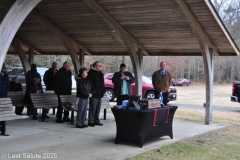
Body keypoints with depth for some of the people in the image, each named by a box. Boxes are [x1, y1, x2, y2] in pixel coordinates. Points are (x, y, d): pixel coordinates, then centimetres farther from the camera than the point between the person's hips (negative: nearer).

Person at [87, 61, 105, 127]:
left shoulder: (100, 73, 19)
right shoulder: (91, 72, -7)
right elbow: (90, 83, -15)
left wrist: (103, 91, 15)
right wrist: (93, 90, -19)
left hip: (99, 94, 9)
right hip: (94, 94, -9)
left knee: (98, 108, 12)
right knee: (92, 108, -8)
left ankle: (96, 120, 20)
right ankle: (90, 121, -4)